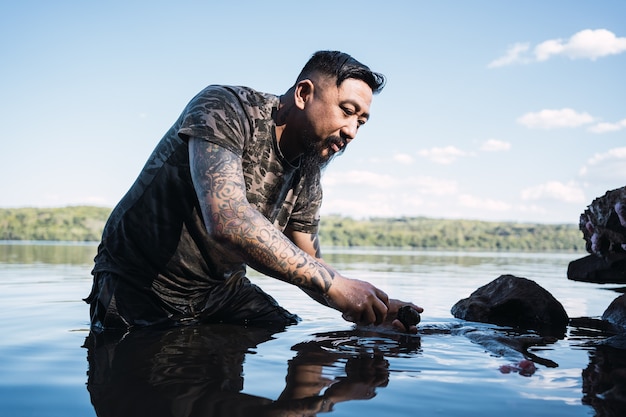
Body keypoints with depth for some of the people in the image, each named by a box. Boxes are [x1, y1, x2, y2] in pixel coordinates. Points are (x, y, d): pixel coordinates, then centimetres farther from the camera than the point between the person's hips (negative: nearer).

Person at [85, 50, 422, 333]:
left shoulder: (307, 176, -1)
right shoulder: (226, 108, -23)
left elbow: (309, 267, 5)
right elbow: (227, 220, -38)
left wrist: (373, 307, -13)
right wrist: (332, 283, -37)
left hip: (221, 290, 6)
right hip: (140, 285, -6)